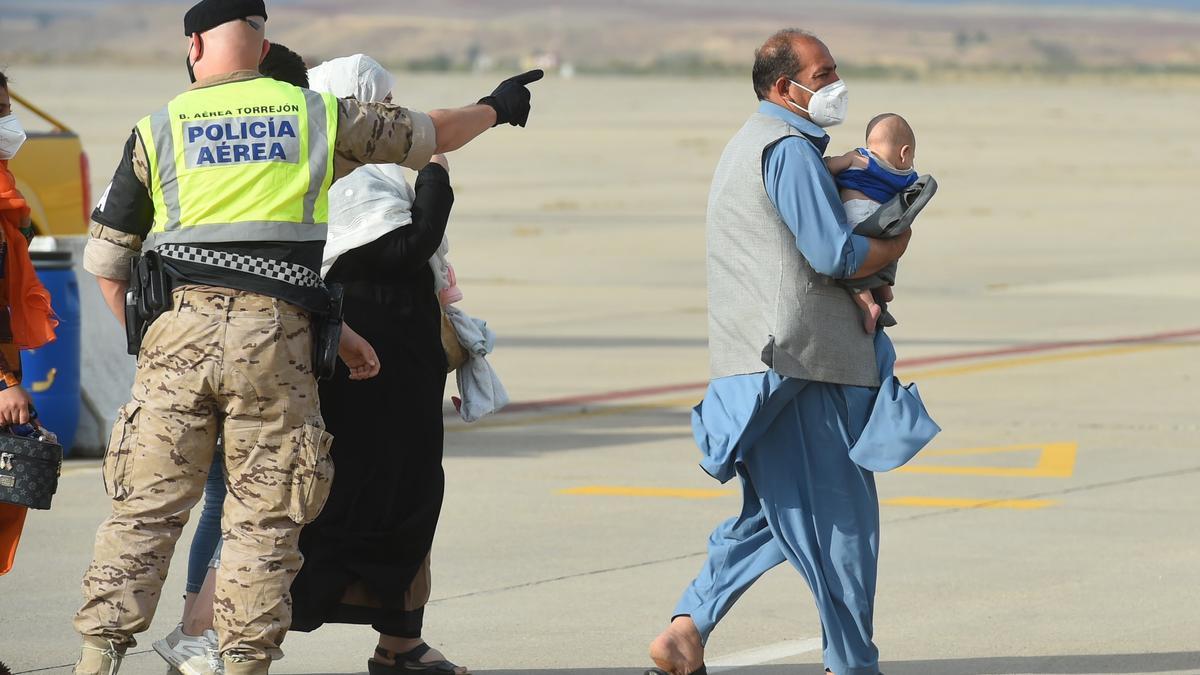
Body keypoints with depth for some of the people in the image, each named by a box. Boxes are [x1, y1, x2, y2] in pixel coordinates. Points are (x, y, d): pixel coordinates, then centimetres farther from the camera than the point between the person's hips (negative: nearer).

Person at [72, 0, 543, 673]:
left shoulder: (157, 130, 9)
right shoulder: (318, 115, 9)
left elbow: (107, 264, 11)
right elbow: (430, 134, 24)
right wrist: (495, 108, 43)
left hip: (179, 328, 1)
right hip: (276, 338, -1)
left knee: (147, 511, 2)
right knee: (264, 521, 4)